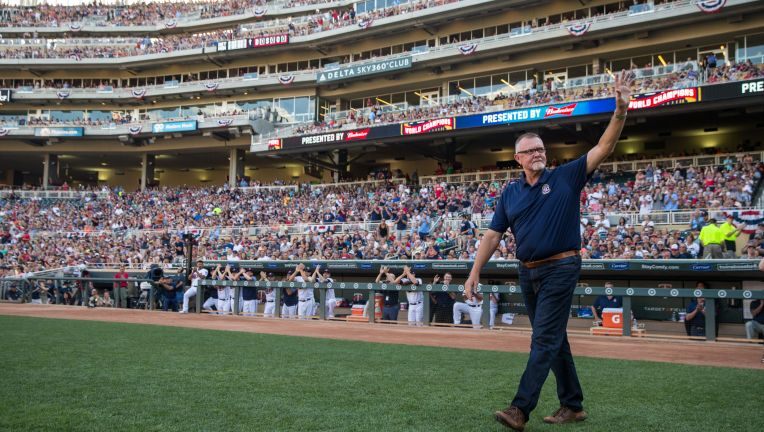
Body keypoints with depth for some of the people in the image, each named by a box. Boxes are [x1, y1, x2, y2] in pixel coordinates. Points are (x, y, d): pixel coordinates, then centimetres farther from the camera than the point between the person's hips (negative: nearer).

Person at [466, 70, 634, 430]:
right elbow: (493, 235, 8)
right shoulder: (511, 192, 8)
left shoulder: (566, 177, -2)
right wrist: (474, 273, 3)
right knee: (554, 340, 13)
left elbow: (604, 148, -11)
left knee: (544, 340, -8)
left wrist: (620, 110, -24)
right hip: (527, 273, 6)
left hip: (561, 269, -5)